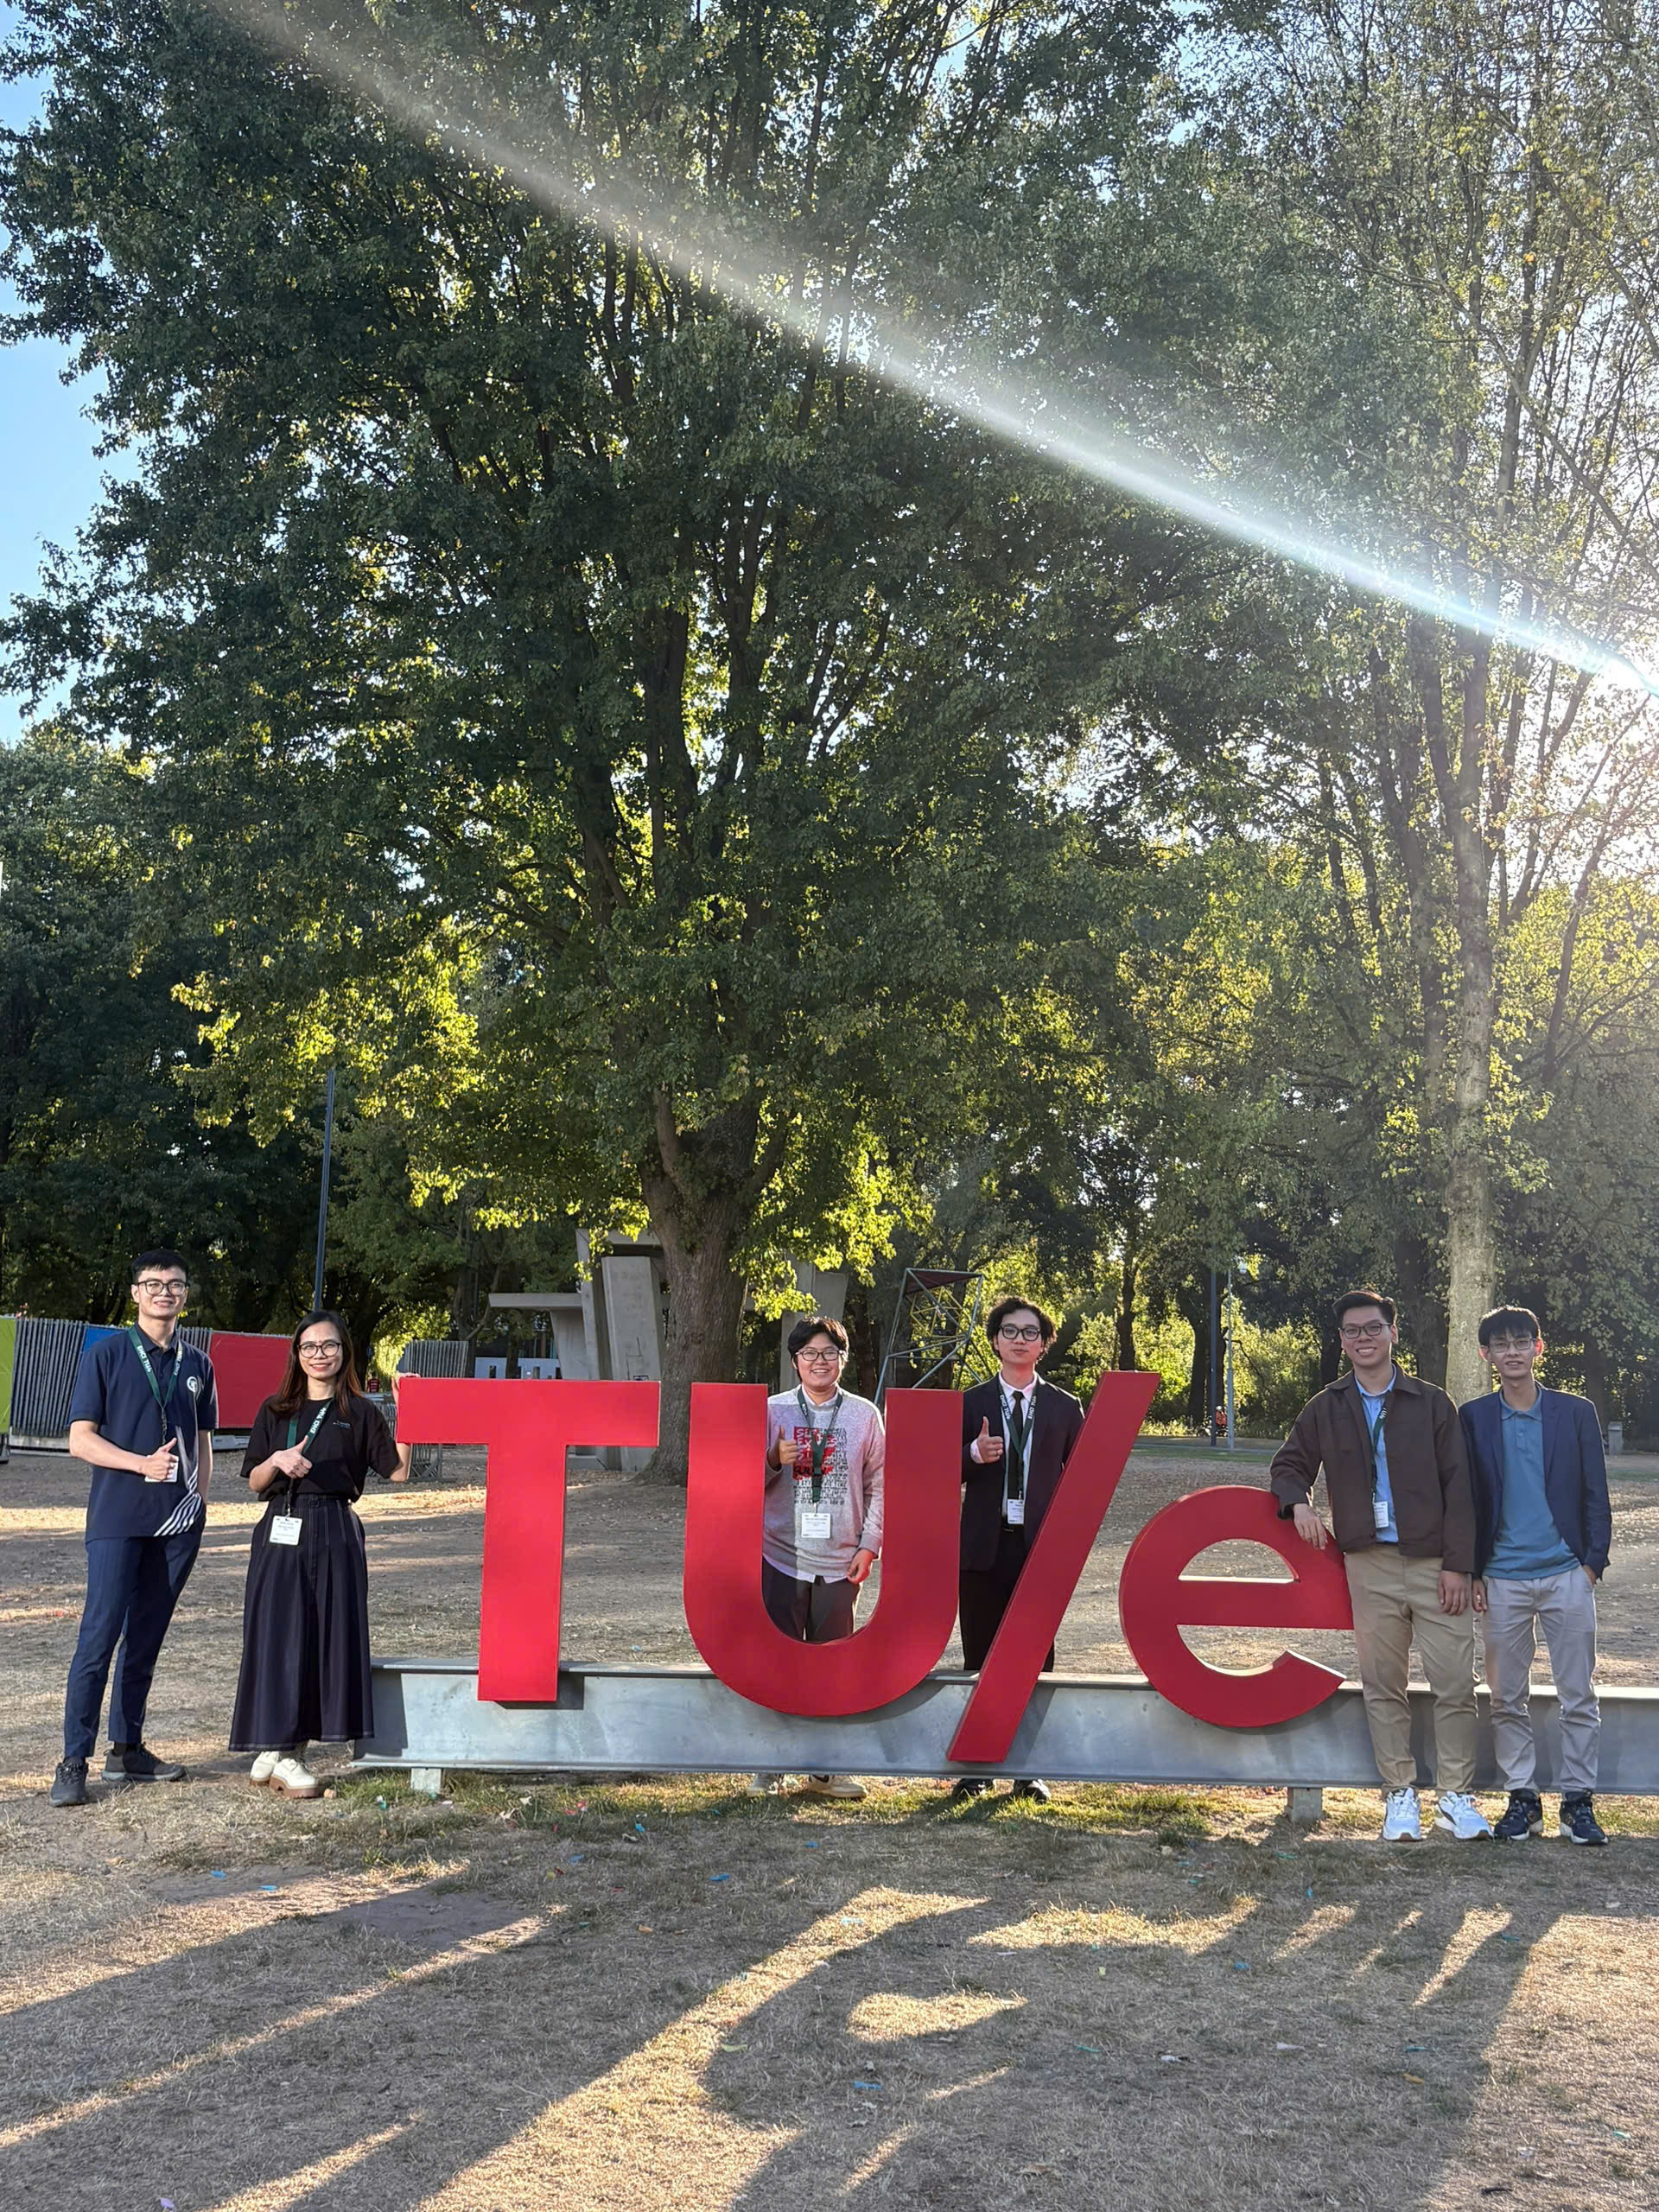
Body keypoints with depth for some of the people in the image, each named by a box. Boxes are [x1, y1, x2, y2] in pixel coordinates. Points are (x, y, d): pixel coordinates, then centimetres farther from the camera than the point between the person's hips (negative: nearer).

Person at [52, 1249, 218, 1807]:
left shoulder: (197, 1364, 12)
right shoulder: (106, 1354, -2)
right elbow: (81, 1439, -5)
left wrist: (200, 1498, 7)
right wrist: (144, 1463, -17)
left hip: (178, 1521, 4)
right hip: (118, 1519, -4)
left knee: (146, 1638, 11)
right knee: (99, 1636, -7)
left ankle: (127, 1750, 20)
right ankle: (74, 1762, -1)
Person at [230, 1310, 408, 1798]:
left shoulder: (360, 1413, 5)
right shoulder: (275, 1411, 10)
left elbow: (398, 1471, -1)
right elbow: (254, 1482, 11)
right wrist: (277, 1461, -9)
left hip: (334, 1534, -1)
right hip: (280, 1533, 1)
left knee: (326, 1638, -1)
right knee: (277, 1638, -2)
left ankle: (289, 1753, 8)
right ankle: (272, 1748, 7)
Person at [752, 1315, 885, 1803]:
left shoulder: (864, 1414, 5)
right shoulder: (773, 1411, 3)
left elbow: (878, 1485, 8)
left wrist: (869, 1546, 0)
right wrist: (775, 1461, -13)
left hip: (840, 1561, 1)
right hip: (782, 1556, -1)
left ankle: (826, 1768, 16)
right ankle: (770, 1767, 11)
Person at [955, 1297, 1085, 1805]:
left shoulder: (1065, 1408, 7)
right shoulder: (970, 1403, 6)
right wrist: (974, 1454, -14)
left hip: (1041, 1547, 0)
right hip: (983, 1548, 0)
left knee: (1036, 1658, 2)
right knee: (979, 1658, 5)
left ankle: (1030, 1770, 12)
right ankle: (976, 1767, 15)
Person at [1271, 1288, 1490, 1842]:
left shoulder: (1431, 1403, 3)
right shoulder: (1326, 1409, 8)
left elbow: (1458, 1488, 1)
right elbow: (1287, 1465, 19)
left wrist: (1458, 1564, -6)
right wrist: (1298, 1505, -3)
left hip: (1435, 1563, -1)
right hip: (1370, 1566, 2)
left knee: (1455, 1683, -3)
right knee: (1382, 1686, 5)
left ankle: (1454, 1795, 9)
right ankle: (1400, 1795, 15)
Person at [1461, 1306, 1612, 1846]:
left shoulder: (1576, 1413, 4)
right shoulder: (1473, 1418, 3)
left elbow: (1595, 1494, 6)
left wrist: (1593, 1561, -2)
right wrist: (1472, 1572, 1)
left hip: (1567, 1575, 0)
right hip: (1503, 1579, 0)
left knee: (1578, 1697, 4)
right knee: (1507, 1698, 6)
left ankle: (1578, 1801, 14)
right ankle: (1522, 1798, 17)